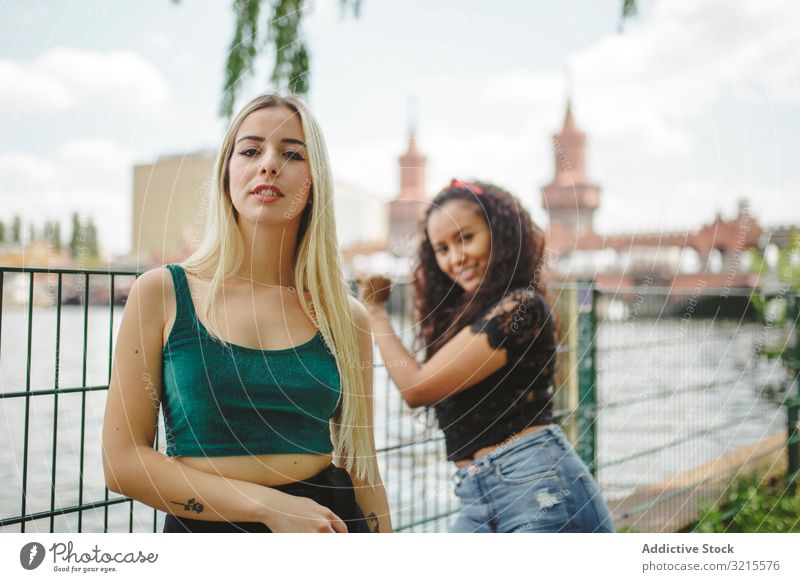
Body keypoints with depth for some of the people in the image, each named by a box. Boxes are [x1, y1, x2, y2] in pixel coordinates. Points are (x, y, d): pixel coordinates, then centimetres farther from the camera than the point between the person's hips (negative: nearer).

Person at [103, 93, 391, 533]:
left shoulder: (345, 316, -1)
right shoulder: (162, 293, -6)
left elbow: (361, 468, 4)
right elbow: (122, 460, -9)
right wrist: (270, 506, -17)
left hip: (329, 523, 2)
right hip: (206, 525, -1)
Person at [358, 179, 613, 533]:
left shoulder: (520, 305, -10)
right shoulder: (463, 311, 17)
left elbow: (418, 389, -9)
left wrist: (374, 311, 4)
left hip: (538, 484, -9)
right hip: (478, 501, 9)